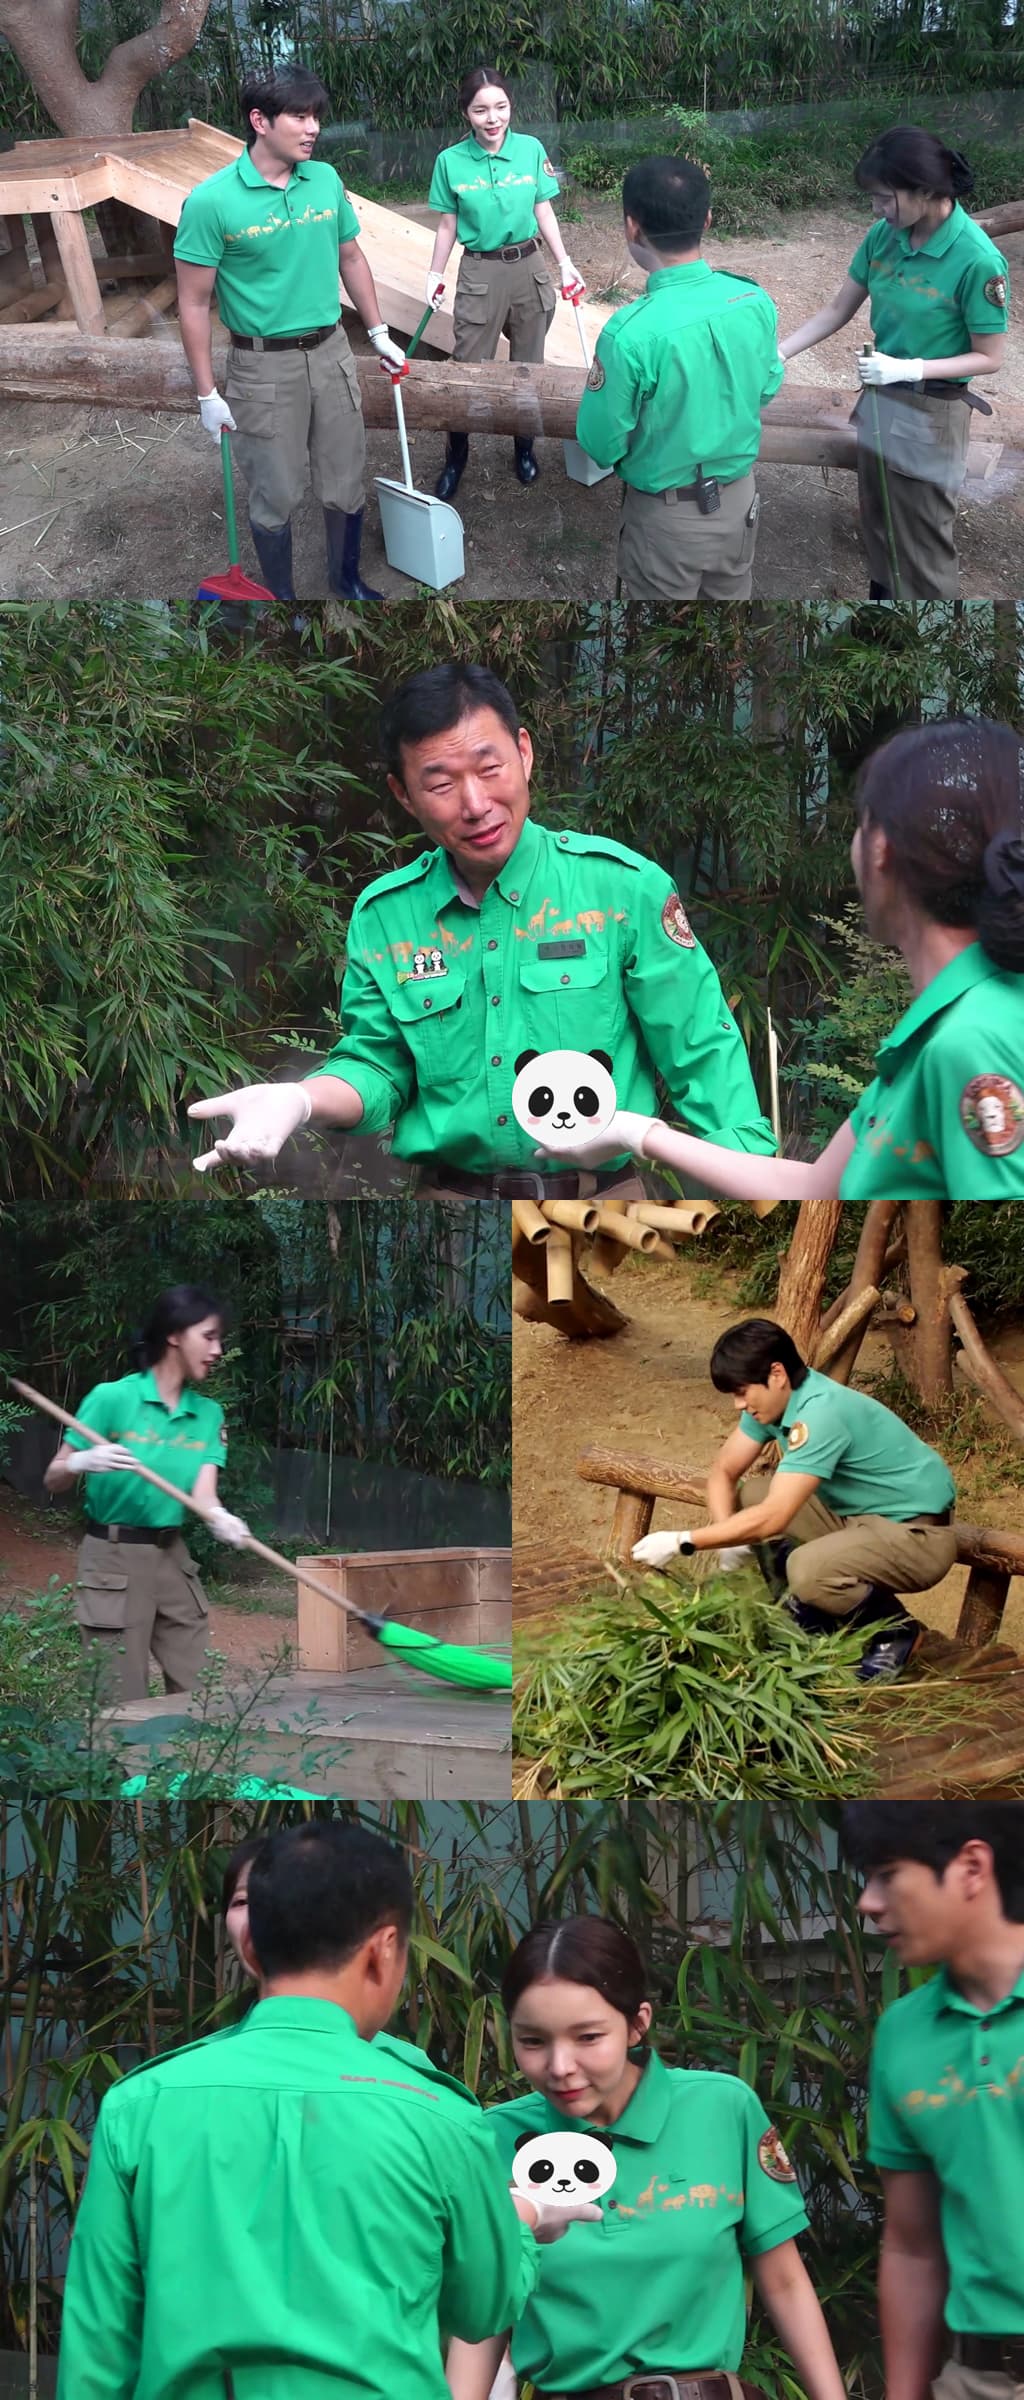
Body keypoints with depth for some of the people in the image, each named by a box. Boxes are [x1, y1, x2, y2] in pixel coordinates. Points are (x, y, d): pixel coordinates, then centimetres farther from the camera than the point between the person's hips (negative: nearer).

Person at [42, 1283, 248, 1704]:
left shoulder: (208, 1414, 5)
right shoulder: (112, 1398, -12)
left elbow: (203, 1491, -8)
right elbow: (53, 1481, -8)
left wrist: (220, 1519, -30)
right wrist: (82, 1462, -31)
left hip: (172, 1558, 6)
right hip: (114, 1560, -6)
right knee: (125, 1705, -5)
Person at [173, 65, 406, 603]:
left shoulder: (326, 180, -2)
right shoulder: (212, 201, -17)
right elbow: (194, 303, -12)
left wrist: (379, 333, 16)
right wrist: (207, 395, -11)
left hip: (330, 352, 4)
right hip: (264, 366, -4)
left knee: (346, 482, 14)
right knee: (275, 496, 6)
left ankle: (347, 580, 35)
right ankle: (281, 597, 23)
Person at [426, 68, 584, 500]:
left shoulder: (531, 150, -5)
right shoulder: (451, 161, -8)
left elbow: (543, 212, 4)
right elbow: (447, 225, 1)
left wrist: (564, 263, 2)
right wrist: (435, 277, 2)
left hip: (528, 267, 2)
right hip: (479, 272, -2)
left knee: (528, 364, 12)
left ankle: (524, 448, 29)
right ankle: (456, 459, 13)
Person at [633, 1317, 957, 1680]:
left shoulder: (821, 1413, -30)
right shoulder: (775, 1400, -2)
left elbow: (772, 1518, -34)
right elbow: (725, 1473, 6)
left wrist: (681, 1542, -29)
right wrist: (730, 1537, -14)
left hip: (918, 1533, -9)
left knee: (808, 1570, -34)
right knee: (745, 1502, 3)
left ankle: (895, 1632, -4)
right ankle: (818, 1624, 13)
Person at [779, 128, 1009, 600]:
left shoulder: (977, 260, -24)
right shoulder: (884, 236, -6)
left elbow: (988, 358, -17)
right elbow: (837, 311, 5)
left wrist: (909, 369, -27)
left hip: (930, 418, -6)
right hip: (879, 402, 6)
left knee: (922, 550, 6)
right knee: (879, 531, 21)